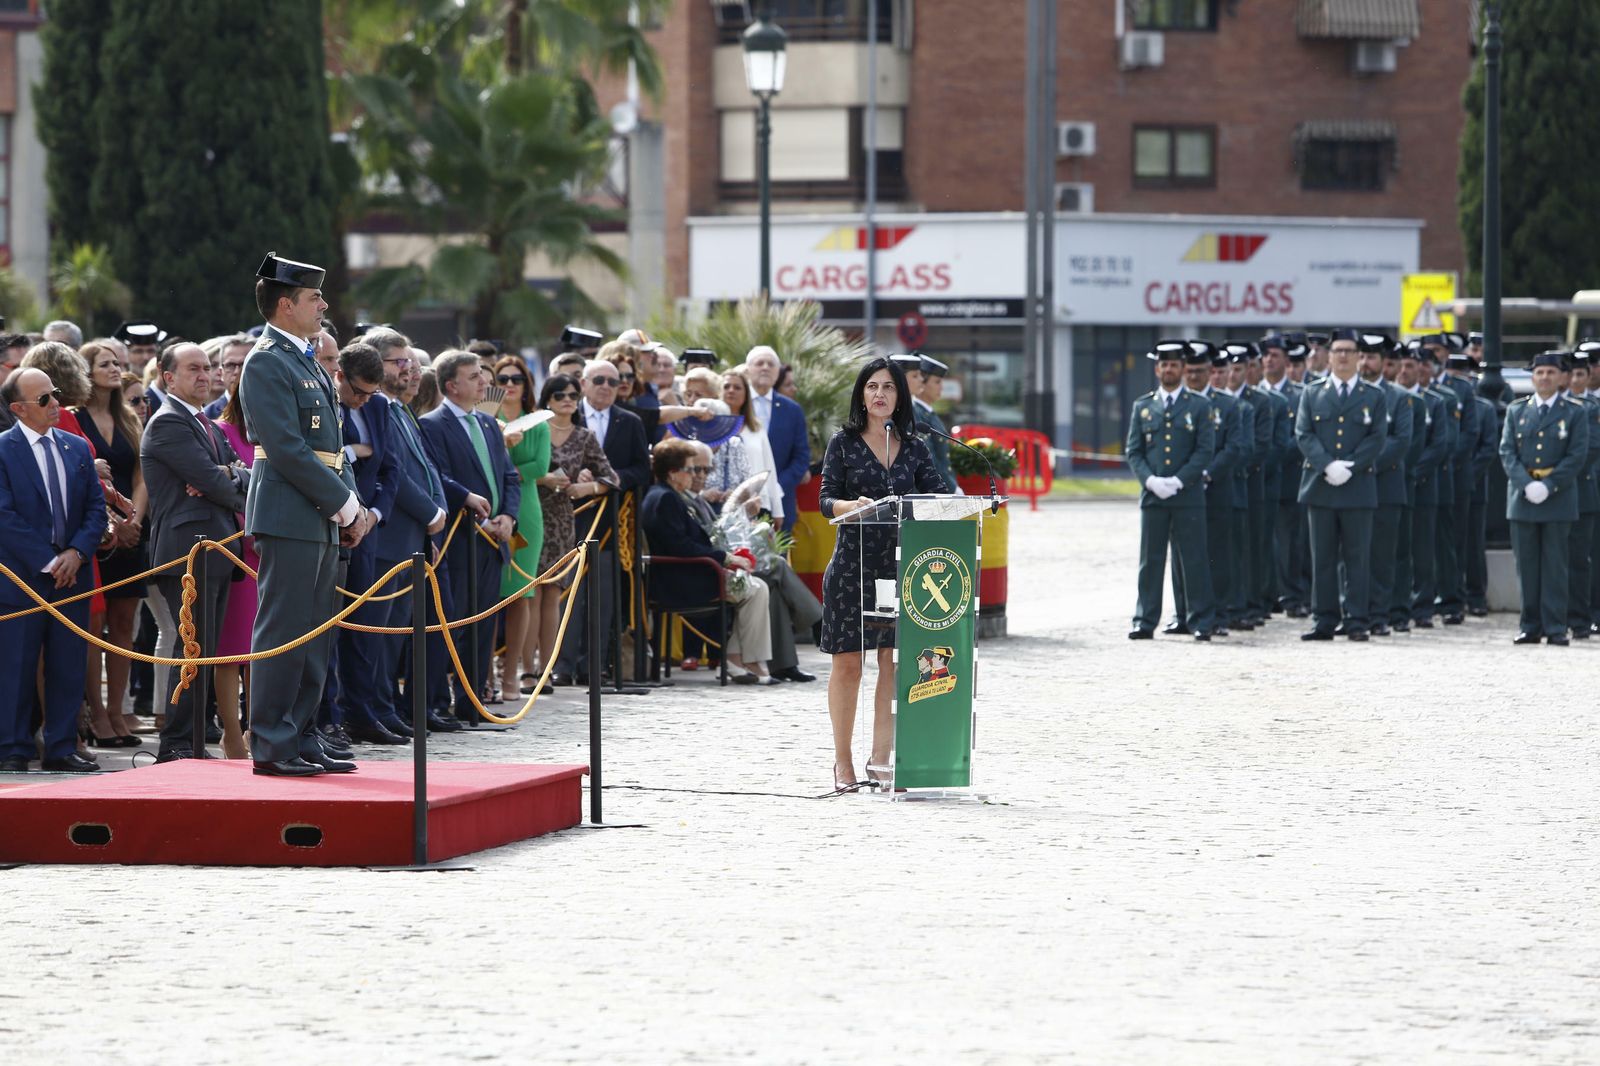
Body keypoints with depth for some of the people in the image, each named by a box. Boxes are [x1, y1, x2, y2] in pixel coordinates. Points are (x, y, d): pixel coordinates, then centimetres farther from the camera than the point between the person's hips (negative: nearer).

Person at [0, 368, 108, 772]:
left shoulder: (78, 449, 11)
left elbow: (96, 507, 10)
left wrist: (77, 552, -7)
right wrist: (47, 561, -14)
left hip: (71, 571, 5)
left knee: (68, 666, 6)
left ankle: (62, 749, 12)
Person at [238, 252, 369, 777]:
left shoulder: (307, 361, 19)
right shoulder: (267, 363, -12)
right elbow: (287, 450, -18)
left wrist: (353, 505, 8)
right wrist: (345, 505, -15)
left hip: (323, 519, 10)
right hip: (289, 516, -10)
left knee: (313, 635, 11)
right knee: (283, 633, -8)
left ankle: (301, 739, 16)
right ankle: (271, 747, -6)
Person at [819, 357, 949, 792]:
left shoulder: (915, 447, 10)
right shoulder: (843, 443, 4)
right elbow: (826, 500, -2)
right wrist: (853, 506, -23)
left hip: (902, 564, 2)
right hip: (853, 563, -2)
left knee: (895, 661, -3)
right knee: (848, 662, 1)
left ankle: (880, 758, 1)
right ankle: (843, 761, 12)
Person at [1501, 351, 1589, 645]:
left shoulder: (1575, 413, 4)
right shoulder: (1516, 411, 11)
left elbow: (1577, 455, -4)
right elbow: (1507, 452, 4)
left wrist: (1548, 486, -14)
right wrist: (1526, 485, -12)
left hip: (1558, 498, -2)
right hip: (1522, 498, 2)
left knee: (1555, 566, -2)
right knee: (1526, 565, 2)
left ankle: (1555, 628, 0)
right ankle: (1530, 626, 7)